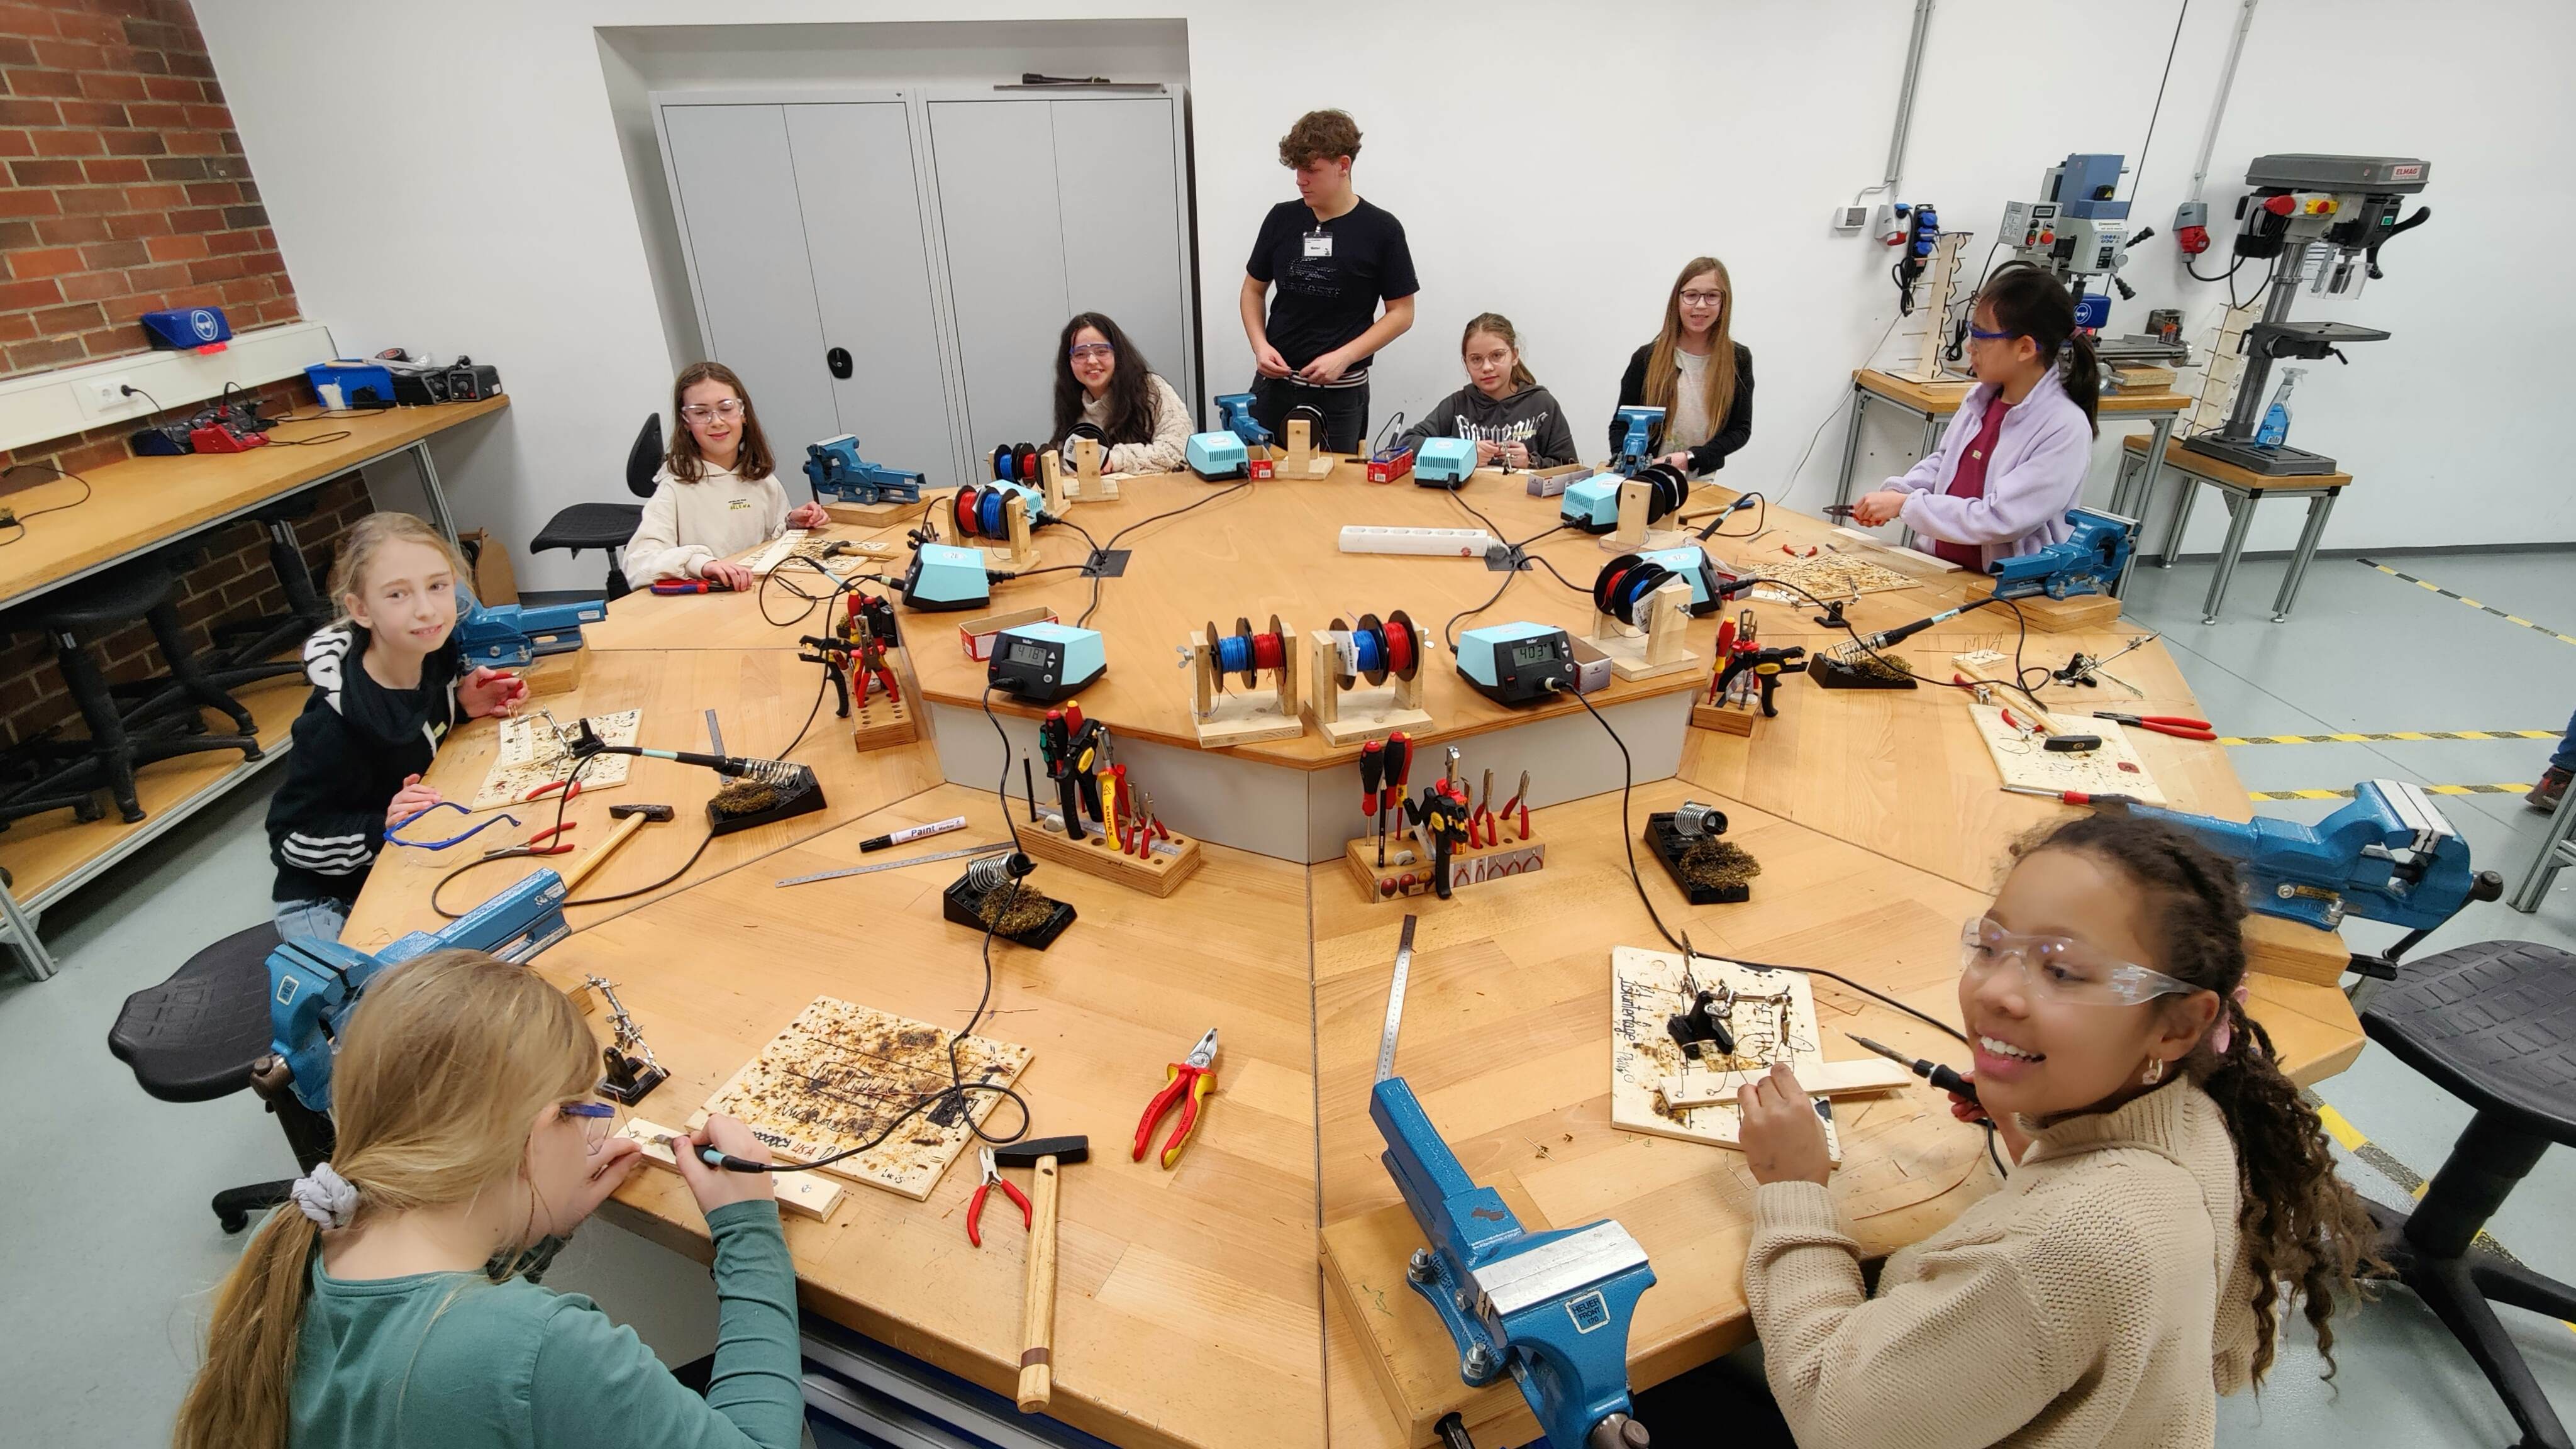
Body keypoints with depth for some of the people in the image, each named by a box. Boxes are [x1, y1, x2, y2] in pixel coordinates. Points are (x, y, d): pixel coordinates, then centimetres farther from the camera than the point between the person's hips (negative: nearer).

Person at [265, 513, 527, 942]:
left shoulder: (435, 652, -11)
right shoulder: (332, 725, -27)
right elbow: (291, 838, -19)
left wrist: (461, 704, -9)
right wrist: (381, 828, -33)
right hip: (327, 902, -6)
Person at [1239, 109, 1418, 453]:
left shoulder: (1381, 230, -5)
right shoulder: (1282, 218, 4)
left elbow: (1402, 312, -3)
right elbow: (1253, 289, 14)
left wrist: (1343, 357, -14)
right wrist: (1260, 345, -4)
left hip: (1341, 391, -3)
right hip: (1274, 382, 3)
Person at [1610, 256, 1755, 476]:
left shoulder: (1739, 359, 3)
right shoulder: (1647, 358, -1)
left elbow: (1741, 429, 3)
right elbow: (1620, 424, 4)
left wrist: (1690, 458, -13)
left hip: (1702, 482, 1)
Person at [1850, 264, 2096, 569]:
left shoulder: (2066, 429, -15)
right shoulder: (1981, 397, 6)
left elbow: (1999, 520, -20)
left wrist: (1905, 504, -16)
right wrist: (1894, 494, 4)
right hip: (1942, 571, 6)